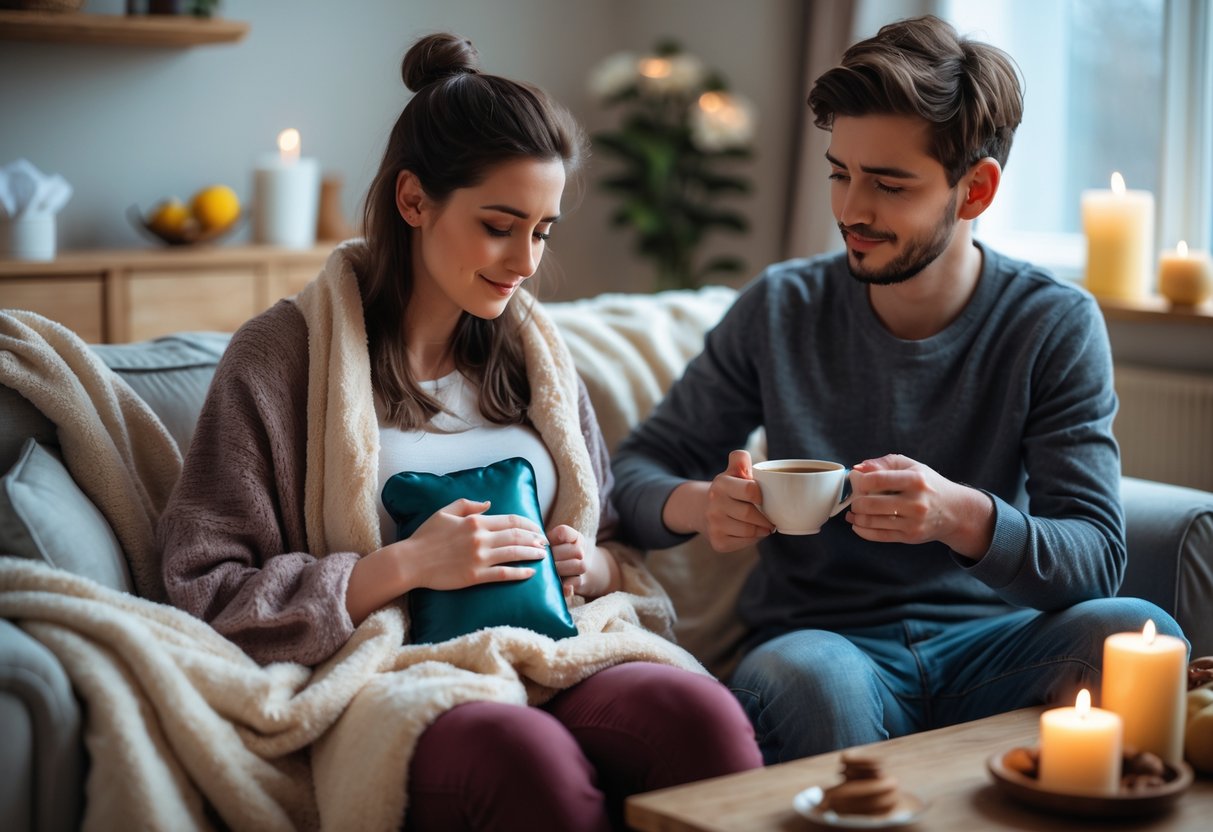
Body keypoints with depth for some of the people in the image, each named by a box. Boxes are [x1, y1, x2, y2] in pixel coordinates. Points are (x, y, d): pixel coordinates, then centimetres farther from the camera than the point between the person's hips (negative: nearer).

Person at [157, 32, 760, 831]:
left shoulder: (535, 349, 20)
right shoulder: (284, 353, 3)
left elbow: (616, 553, 27)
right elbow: (209, 593, -3)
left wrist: (588, 568, 3)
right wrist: (407, 565, -10)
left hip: (552, 664, 4)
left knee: (699, 711, -32)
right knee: (524, 755, -39)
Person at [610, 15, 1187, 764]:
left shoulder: (1056, 327, 0)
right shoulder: (782, 310, 3)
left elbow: (1095, 556, -9)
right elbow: (637, 468, 8)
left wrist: (963, 517, -31)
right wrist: (699, 504, -17)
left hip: (990, 639, 1)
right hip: (821, 633, -1)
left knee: (1138, 632, -31)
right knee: (803, 677, -38)